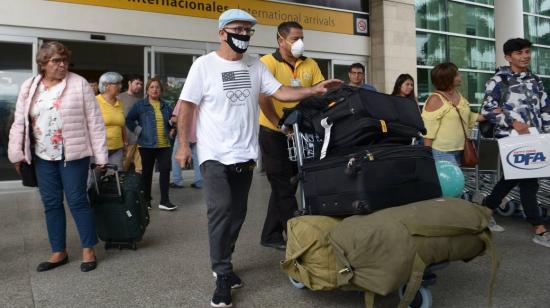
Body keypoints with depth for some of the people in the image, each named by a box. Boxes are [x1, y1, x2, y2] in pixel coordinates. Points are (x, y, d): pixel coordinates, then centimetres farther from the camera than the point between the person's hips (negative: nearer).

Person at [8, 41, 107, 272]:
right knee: (51, 204, 10)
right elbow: (19, 123, 10)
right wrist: (17, 154, 6)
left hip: (73, 155, -4)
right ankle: (59, 252, 22)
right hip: (43, 157, 5)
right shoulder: (29, 87, 7)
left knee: (77, 201, 0)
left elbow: (94, 121, -6)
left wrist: (100, 155, -9)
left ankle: (88, 250, 13)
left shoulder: (79, 84, -5)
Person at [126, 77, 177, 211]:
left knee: (165, 170, -4)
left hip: (164, 145, 3)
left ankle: (164, 201, 1)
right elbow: (129, 120, -3)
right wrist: (139, 131, -8)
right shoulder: (140, 105, 0)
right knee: (147, 172, 7)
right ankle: (146, 199, 20)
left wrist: (169, 131, 5)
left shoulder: (165, 106, 11)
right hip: (147, 145, -3)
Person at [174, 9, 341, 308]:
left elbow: (280, 92, 3)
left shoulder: (256, 65, 8)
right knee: (220, 210, -11)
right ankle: (223, 275, 1)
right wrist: (183, 145, -10)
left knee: (237, 212, 11)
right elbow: (186, 106, -5)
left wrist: (313, 90, -10)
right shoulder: (204, 64, -5)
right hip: (215, 154, -5)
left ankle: (222, 264, 29)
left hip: (244, 153, 5)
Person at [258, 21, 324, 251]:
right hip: (274, 133, -6)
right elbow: (263, 97, -18)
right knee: (284, 188, 0)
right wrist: (280, 125, -22)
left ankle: (271, 236, 28)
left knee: (285, 186, 14)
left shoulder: (310, 65, 9)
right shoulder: (268, 62, -8)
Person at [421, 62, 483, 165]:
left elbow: (467, 117, 24)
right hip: (442, 152, -8)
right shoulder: (436, 99, -15)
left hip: (458, 150, 9)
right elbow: (428, 130, -18)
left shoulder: (458, 95, 11)